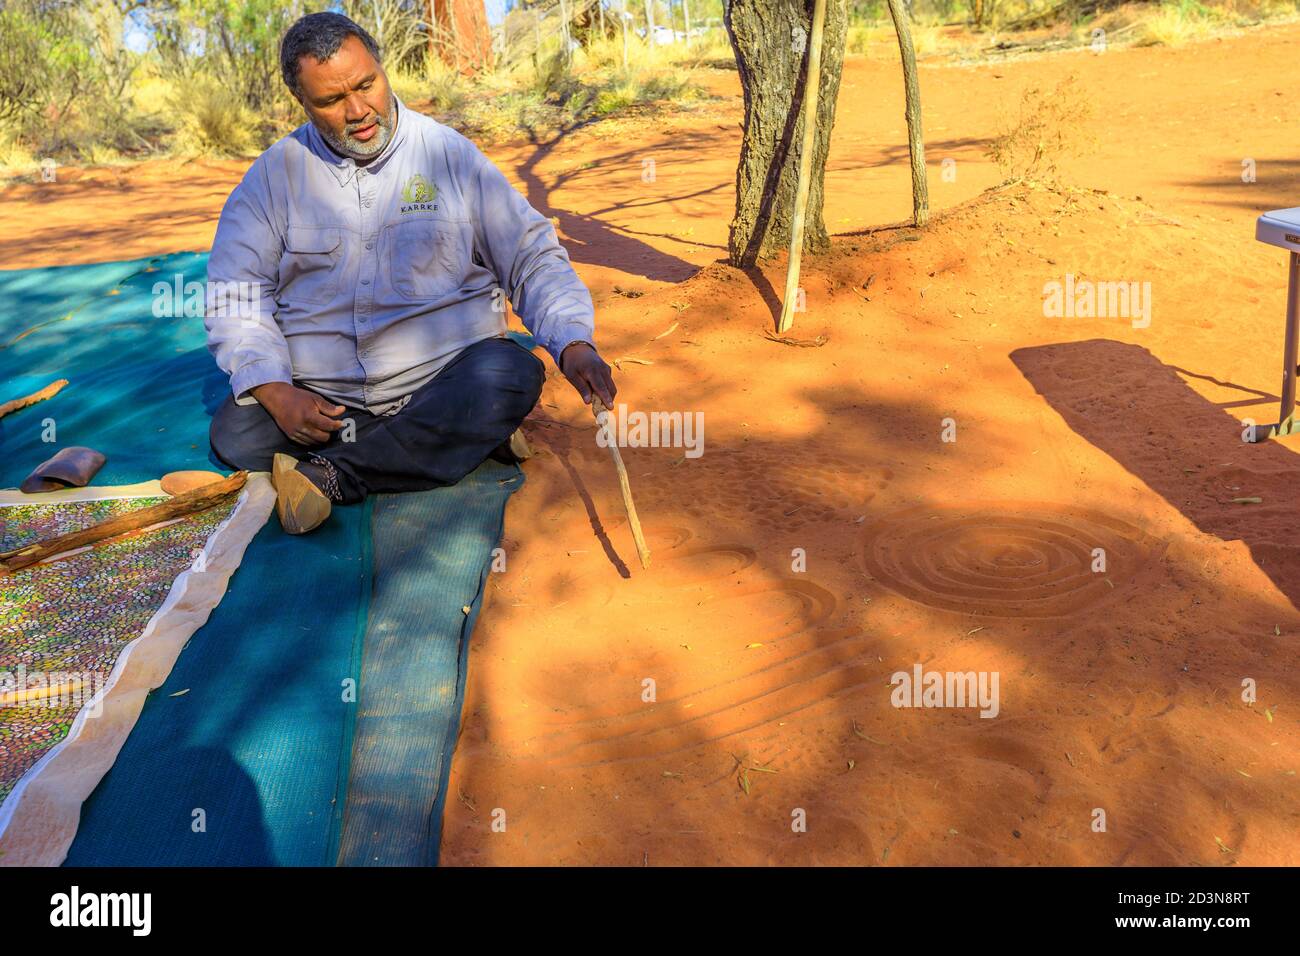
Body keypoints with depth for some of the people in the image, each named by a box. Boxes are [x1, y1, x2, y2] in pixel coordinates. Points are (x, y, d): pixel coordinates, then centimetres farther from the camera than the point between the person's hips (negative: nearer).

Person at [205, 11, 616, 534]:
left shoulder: (449, 154, 3)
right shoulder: (275, 173, 6)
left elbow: (532, 258, 2)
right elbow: (234, 291, 3)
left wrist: (573, 344, -17)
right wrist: (274, 392, -15)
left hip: (443, 373, -1)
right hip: (319, 394, 2)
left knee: (512, 376, -30)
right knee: (235, 435, -24)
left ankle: (333, 476, -23)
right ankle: (463, 436, -17)